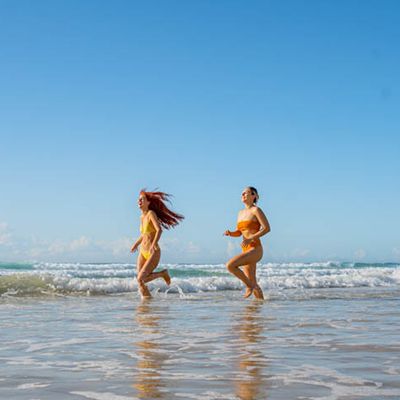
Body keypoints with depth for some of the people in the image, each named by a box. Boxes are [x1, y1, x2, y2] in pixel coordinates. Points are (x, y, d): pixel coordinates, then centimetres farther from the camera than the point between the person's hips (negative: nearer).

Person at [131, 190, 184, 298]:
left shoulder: (151, 214, -11)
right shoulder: (142, 217, 11)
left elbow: (159, 230, -25)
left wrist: (153, 245, -37)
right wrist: (136, 244, 35)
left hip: (153, 252, -7)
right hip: (142, 252, 7)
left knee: (140, 279, -12)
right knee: (140, 279, -5)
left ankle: (163, 274, 10)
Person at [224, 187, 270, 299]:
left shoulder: (256, 210, -6)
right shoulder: (241, 213, 16)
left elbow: (267, 228, -13)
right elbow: (239, 232, 22)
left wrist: (251, 238, -20)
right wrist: (230, 233, 0)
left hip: (255, 249, -8)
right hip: (246, 250, 8)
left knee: (230, 265, -23)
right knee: (253, 283, 10)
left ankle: (249, 285, -5)